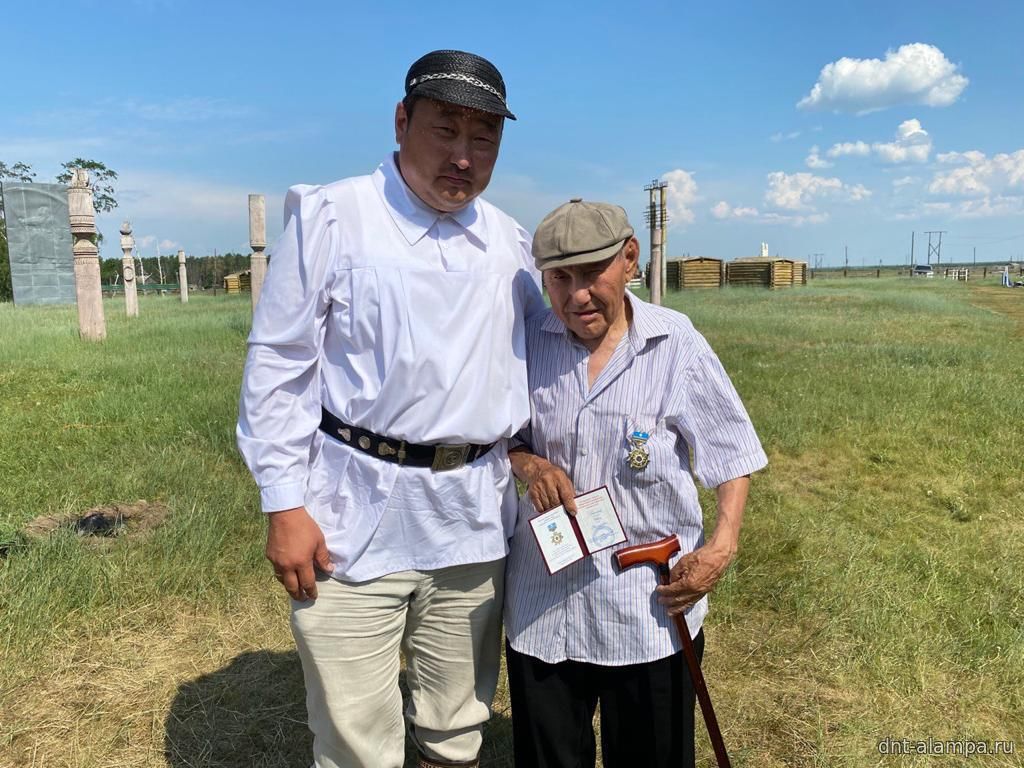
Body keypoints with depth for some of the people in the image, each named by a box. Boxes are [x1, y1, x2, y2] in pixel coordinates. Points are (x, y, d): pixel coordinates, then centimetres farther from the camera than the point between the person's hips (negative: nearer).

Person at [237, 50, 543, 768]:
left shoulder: (511, 242, 10)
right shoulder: (329, 215, -4)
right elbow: (279, 363, -5)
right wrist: (284, 505, -8)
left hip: (475, 514, 4)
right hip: (356, 514, -4)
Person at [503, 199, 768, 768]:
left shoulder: (677, 346, -11)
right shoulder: (528, 344, -4)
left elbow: (731, 454, -3)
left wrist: (723, 543, -16)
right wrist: (528, 464, -12)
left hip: (651, 603, -2)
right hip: (542, 600, 3)